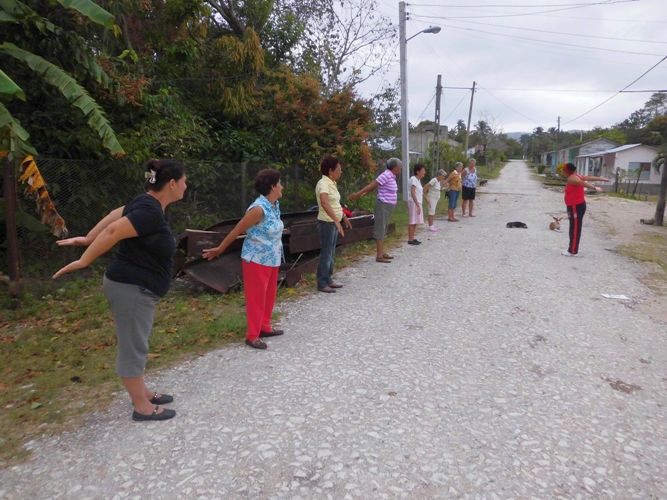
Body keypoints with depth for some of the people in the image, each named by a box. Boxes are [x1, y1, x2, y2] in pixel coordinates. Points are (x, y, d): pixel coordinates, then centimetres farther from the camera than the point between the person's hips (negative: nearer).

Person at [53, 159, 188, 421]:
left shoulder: (148, 203, 8)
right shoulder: (150, 211, -23)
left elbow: (117, 214, 17)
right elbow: (114, 230, -27)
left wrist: (88, 239, 21)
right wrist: (84, 261, -20)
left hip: (134, 286, 10)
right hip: (131, 288, -10)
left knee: (136, 344, 19)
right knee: (133, 347, 3)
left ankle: (142, 393, 34)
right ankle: (142, 407, 16)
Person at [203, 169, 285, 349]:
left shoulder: (275, 205, 3)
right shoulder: (259, 208, -23)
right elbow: (237, 230, -16)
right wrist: (219, 249, -8)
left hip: (271, 259, 8)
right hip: (257, 260, -8)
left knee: (269, 295, 17)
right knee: (256, 298, 2)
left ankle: (265, 327, 33)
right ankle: (252, 336, 14)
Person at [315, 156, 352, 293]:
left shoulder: (332, 183, 10)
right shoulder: (323, 183, -19)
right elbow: (325, 203, -35)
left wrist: (344, 217, 30)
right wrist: (337, 221, -42)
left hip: (334, 222, 9)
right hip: (327, 223, -9)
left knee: (331, 253, 15)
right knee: (326, 254, -3)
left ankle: (328, 280, 25)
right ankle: (322, 283, 6)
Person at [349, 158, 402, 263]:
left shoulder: (391, 176, 14)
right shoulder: (386, 175, -16)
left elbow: (373, 187, 11)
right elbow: (371, 185, -18)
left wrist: (360, 195, 10)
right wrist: (357, 194, -19)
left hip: (387, 207, 10)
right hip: (383, 205, -10)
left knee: (383, 230, 13)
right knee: (380, 230, -7)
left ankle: (382, 253, 21)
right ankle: (379, 256, -4)